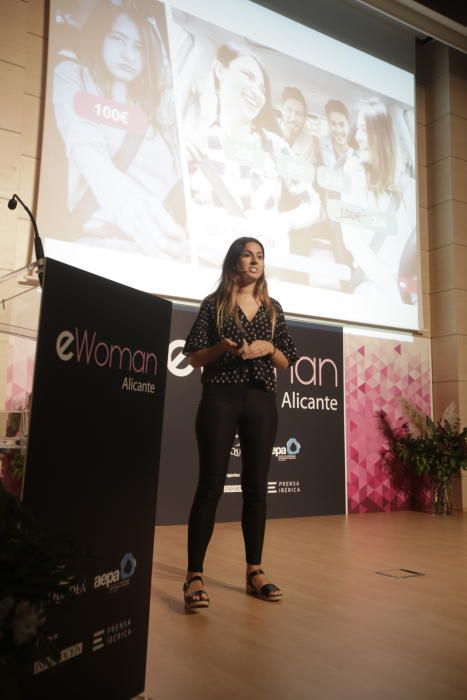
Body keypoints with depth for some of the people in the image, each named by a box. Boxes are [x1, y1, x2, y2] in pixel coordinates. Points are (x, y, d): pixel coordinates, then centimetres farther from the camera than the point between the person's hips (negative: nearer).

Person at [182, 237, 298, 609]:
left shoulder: (272, 308, 14)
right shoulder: (214, 304, 5)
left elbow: (287, 361, 13)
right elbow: (195, 357, 3)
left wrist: (268, 348, -7)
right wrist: (221, 347, -16)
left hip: (261, 400, 4)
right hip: (221, 398, -3)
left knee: (256, 486, 5)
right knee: (211, 484, -6)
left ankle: (255, 571, 15)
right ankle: (195, 575, -1)